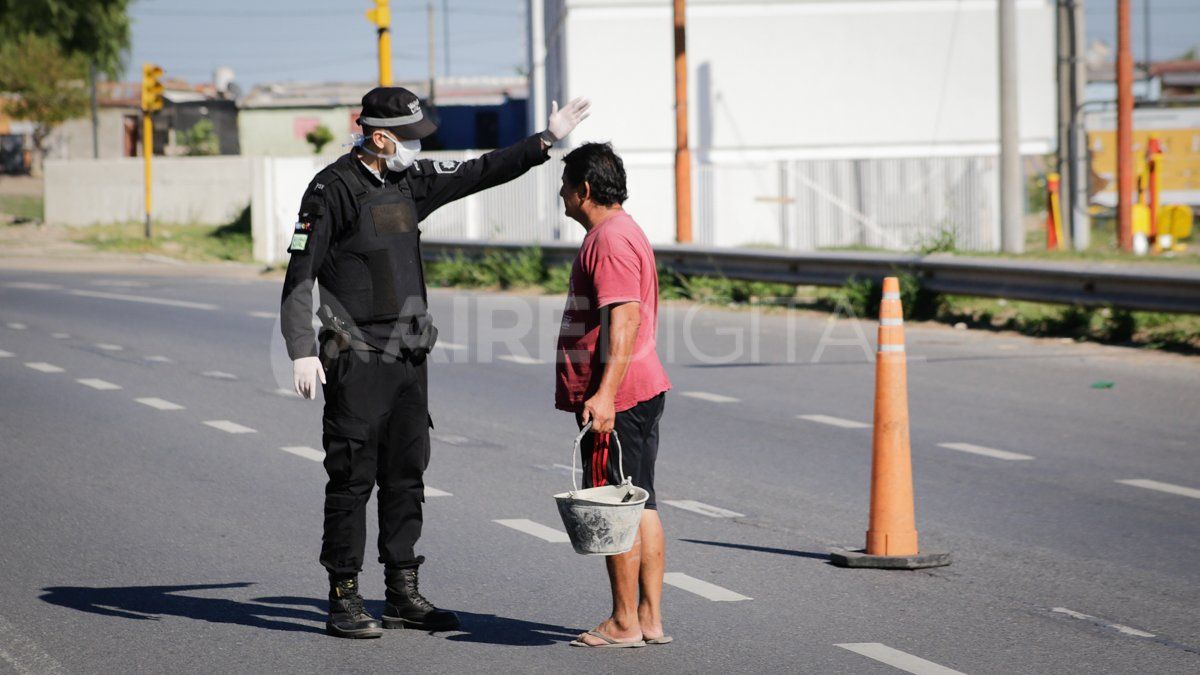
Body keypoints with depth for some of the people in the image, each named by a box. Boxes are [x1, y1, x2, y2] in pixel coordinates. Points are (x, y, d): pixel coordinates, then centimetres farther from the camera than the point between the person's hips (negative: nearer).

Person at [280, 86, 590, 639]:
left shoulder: (411, 183, 11)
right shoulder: (332, 189, -10)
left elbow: (479, 173, 19)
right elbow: (299, 276, -12)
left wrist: (546, 140, 14)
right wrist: (302, 352, -19)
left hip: (408, 359, 7)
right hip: (356, 360, -7)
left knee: (406, 477, 9)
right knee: (352, 479, -4)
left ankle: (403, 594, 16)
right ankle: (344, 601, 2)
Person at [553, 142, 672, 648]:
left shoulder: (610, 239, -15)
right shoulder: (623, 232, 19)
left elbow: (625, 320, -24)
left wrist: (604, 394, -28)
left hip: (615, 398, -11)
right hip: (643, 392, 11)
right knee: (641, 506, 10)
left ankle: (624, 624, -1)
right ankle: (650, 619, 12)